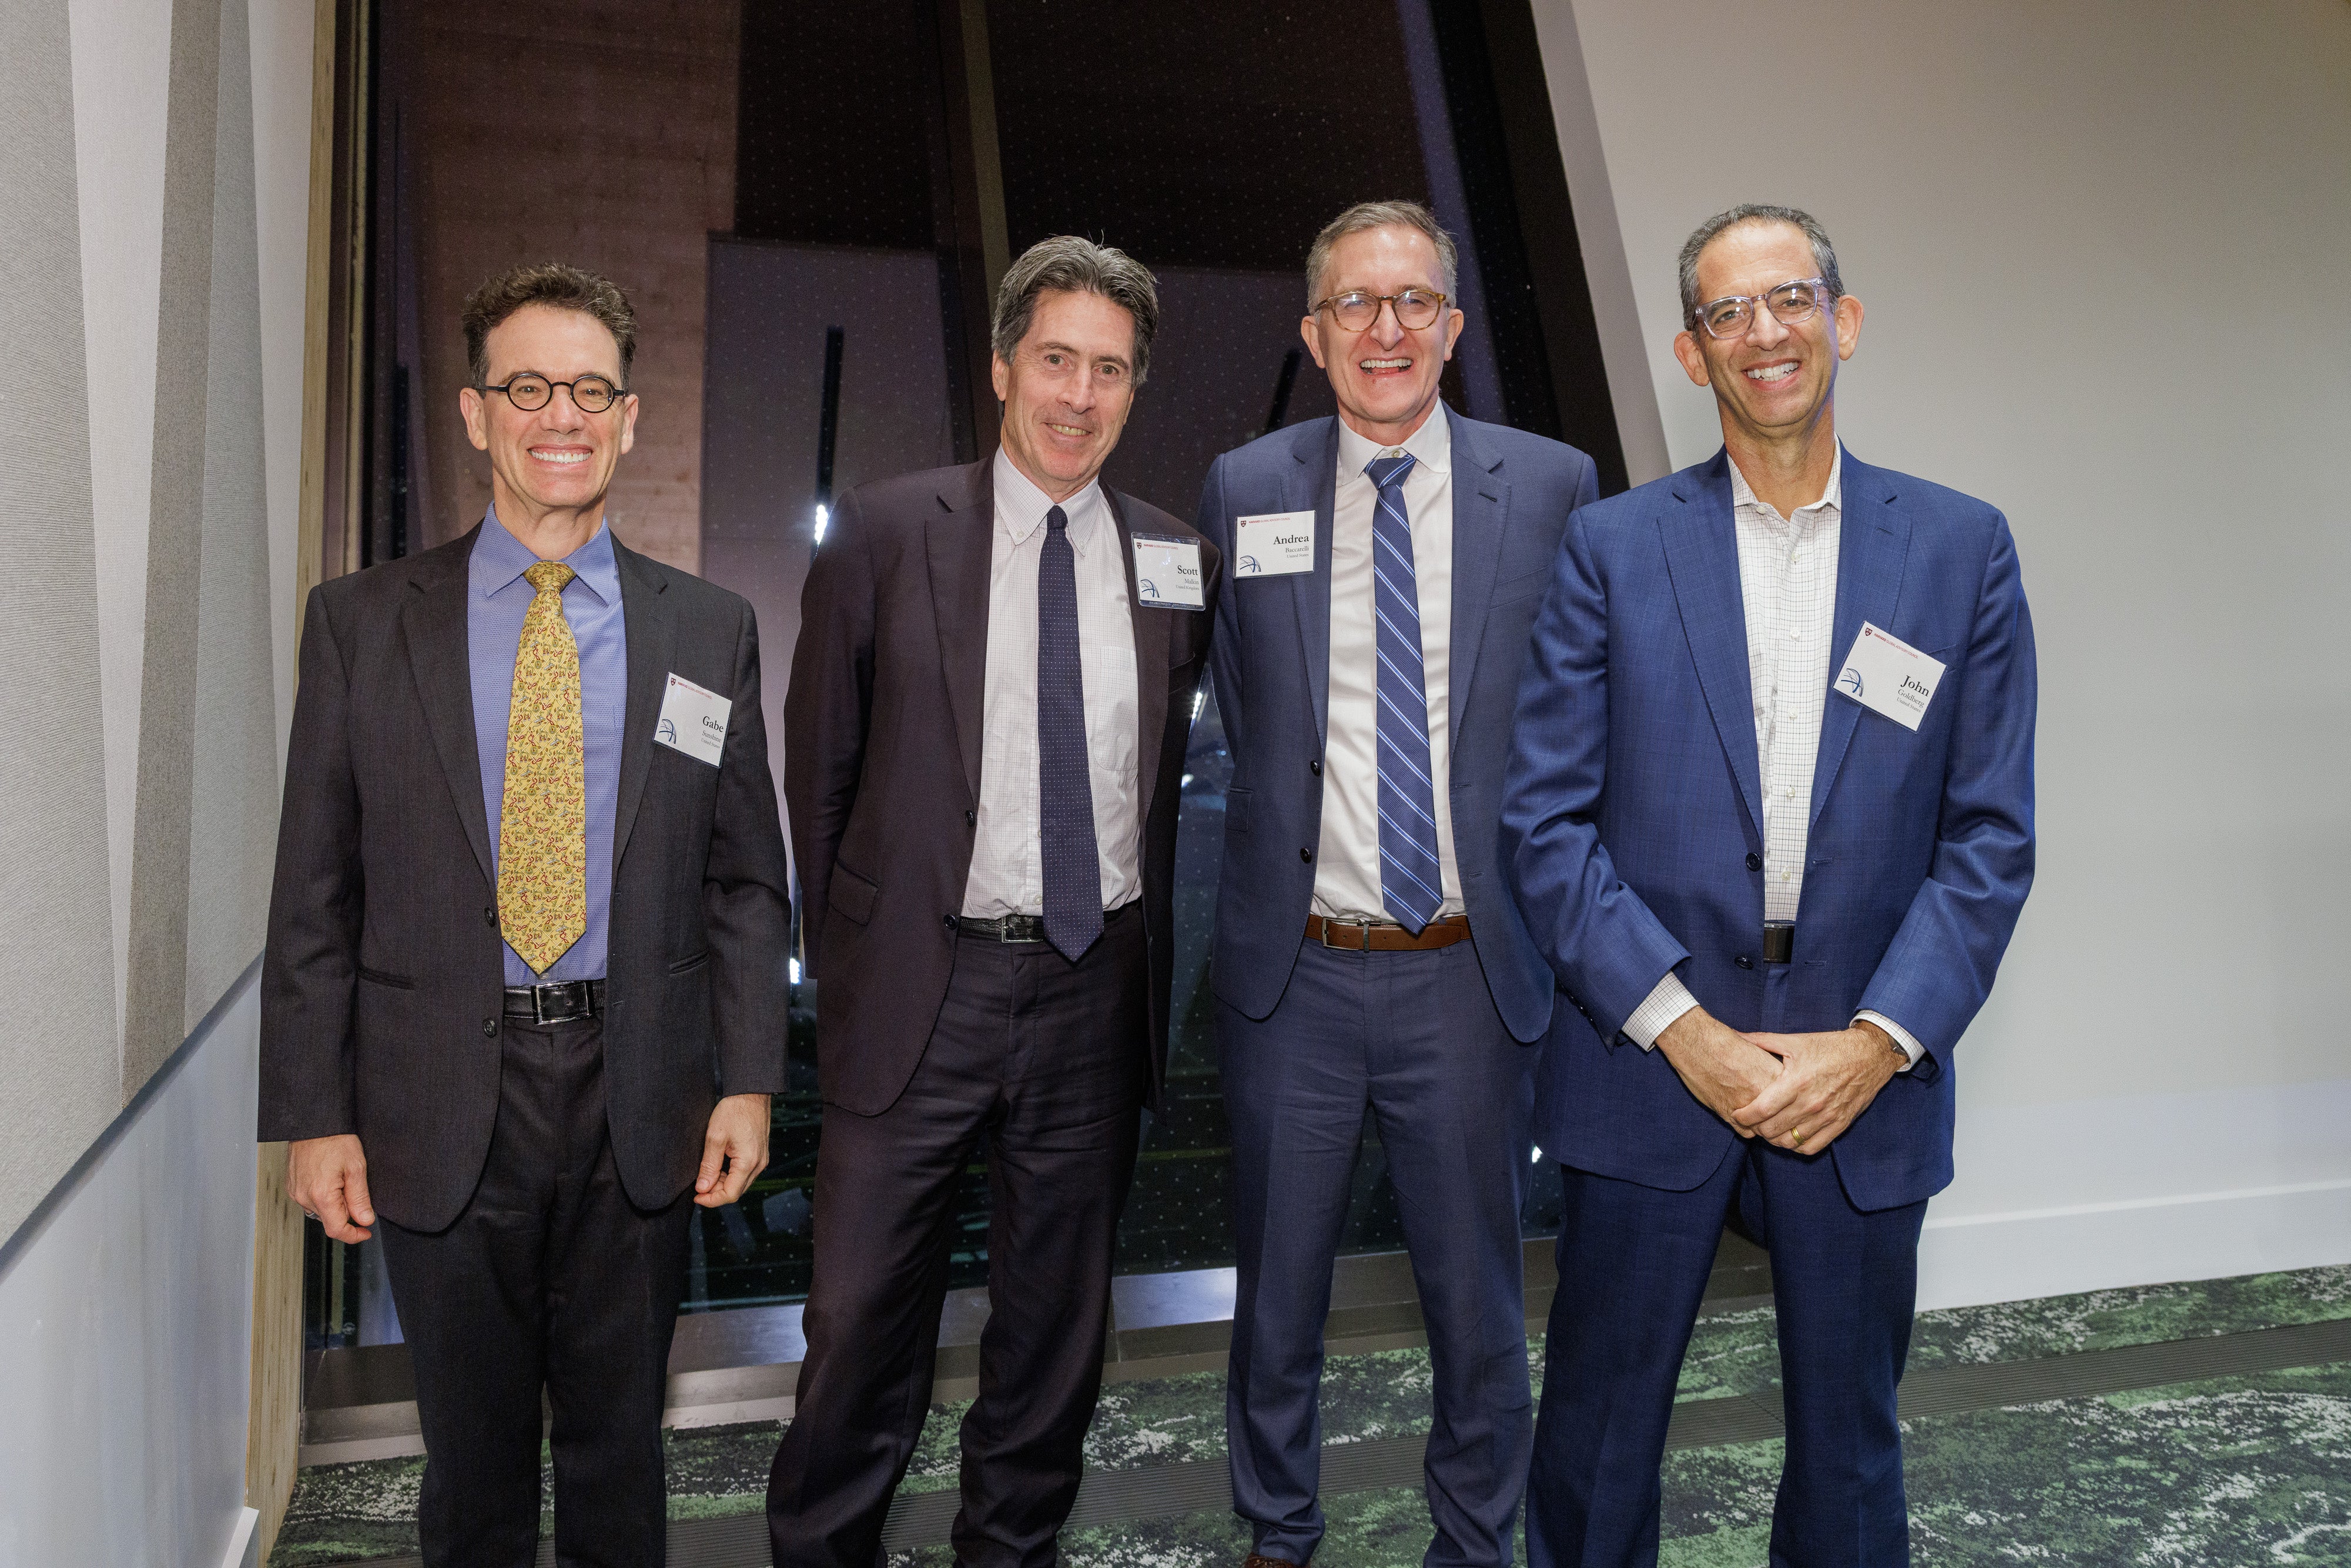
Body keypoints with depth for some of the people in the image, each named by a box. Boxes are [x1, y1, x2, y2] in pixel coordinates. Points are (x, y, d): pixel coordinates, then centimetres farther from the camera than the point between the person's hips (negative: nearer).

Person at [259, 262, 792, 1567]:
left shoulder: (709, 632, 2)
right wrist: (312, 1115, -3)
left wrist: (746, 1081, -3)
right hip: (440, 1103, 0)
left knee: (618, 1445, 16)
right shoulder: (361, 622, 1)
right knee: (471, 1457, 16)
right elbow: (314, 891, 1)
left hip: (637, 1097, 1)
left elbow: (745, 881, 4)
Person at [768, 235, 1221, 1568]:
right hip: (925, 982, -2)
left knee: (1060, 1311, 16)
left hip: (1098, 990, 3)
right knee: (865, 1315, 7)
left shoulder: (1179, 563, 5)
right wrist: (840, 955, 4)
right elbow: (821, 766, 2)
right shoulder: (886, 532, -2)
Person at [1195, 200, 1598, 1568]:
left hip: (1474, 973, 0)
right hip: (1294, 972, 1)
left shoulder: (1553, 487, -1)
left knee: (1479, 1304, 16)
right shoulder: (1244, 492, 1)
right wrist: (1265, 855, 4)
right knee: (1277, 1298, 18)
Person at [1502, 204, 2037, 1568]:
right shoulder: (1612, 548, -1)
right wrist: (1686, 1030, -11)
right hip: (1649, 1060, -1)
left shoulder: (1963, 550, 3)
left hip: (1866, 1074, 2)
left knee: (1851, 1445, 17)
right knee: (1600, 1430, 11)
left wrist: (1875, 1043, -9)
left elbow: (1991, 834, 1)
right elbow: (1547, 819, -5)